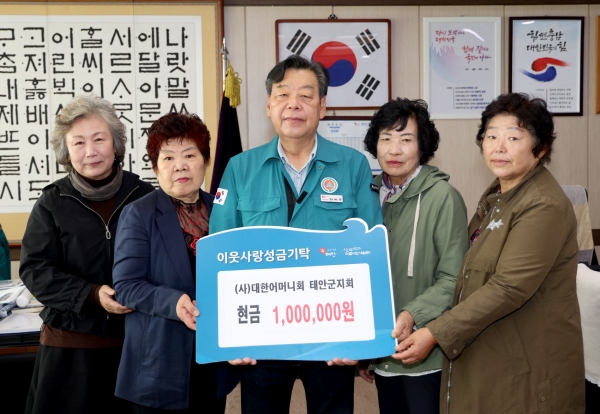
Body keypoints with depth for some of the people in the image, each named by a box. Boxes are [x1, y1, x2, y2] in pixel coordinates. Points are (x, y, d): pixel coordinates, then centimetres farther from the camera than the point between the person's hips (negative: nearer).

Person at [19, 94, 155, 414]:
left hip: (135, 340, 1)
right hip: (71, 344, 0)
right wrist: (92, 295, -17)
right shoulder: (52, 202, -1)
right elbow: (35, 269, -4)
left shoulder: (144, 196, -1)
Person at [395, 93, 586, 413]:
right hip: (484, 358, 8)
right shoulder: (495, 196, 11)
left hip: (527, 370, -8)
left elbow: (509, 287, -25)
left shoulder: (544, 207, -18)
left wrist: (436, 334, -24)